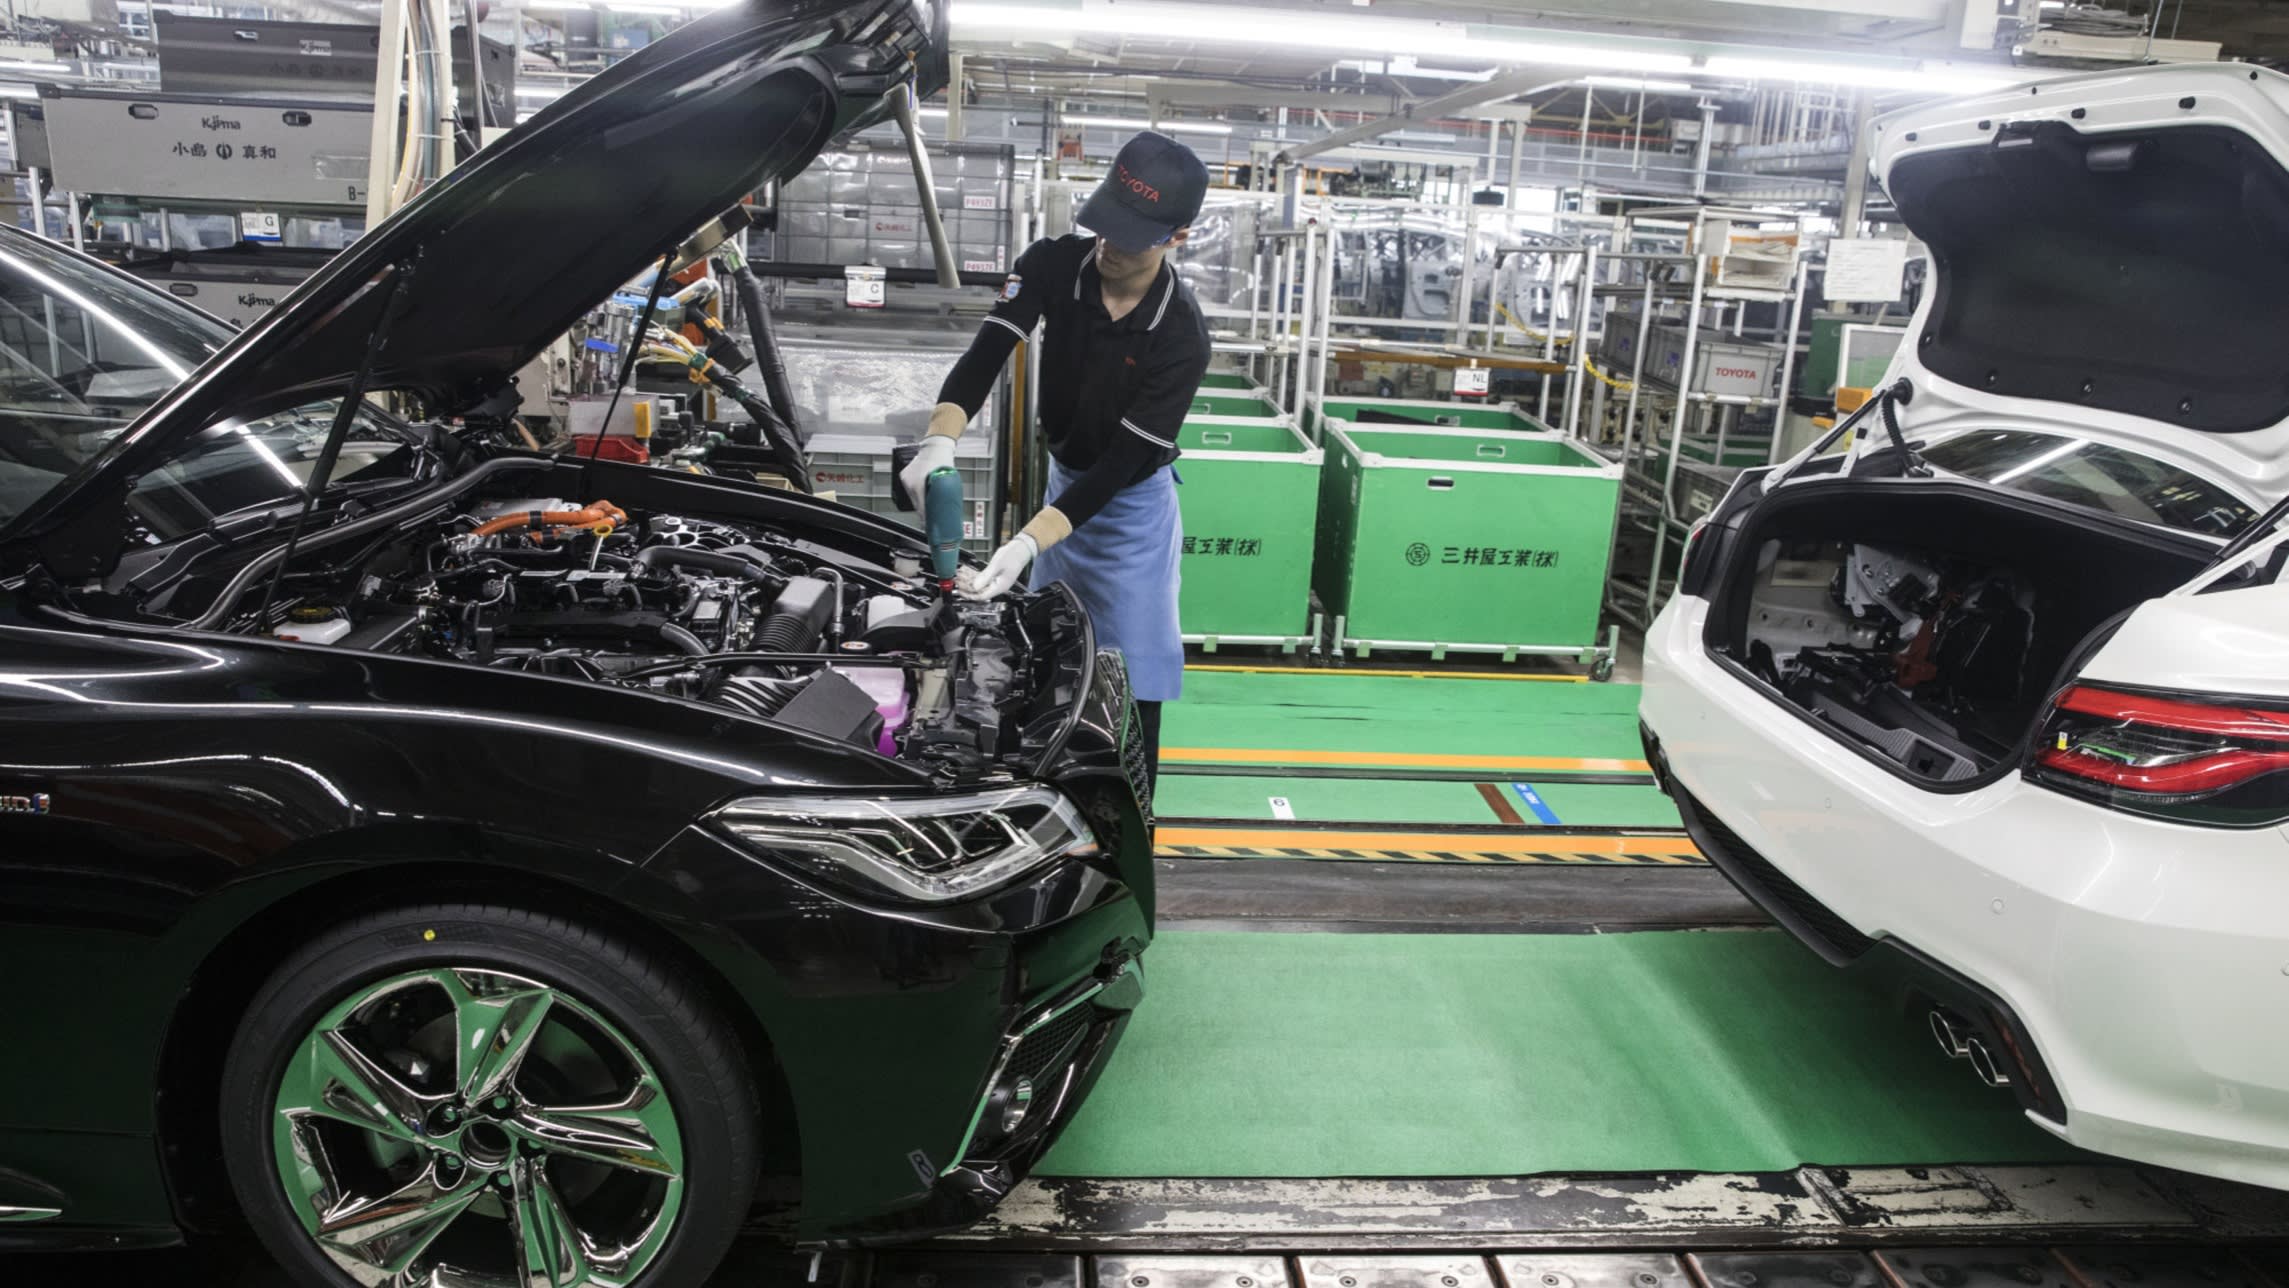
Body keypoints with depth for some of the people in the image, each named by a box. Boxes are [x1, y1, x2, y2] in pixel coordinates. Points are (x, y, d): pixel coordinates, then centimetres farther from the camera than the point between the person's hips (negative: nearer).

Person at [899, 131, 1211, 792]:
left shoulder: (1180, 337, -27)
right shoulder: (1053, 266, -16)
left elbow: (1123, 462, -29)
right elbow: (984, 357, -25)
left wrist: (1027, 543, -40)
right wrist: (939, 441, -46)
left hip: (1131, 503, -5)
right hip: (1064, 478, 5)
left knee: (1128, 683, -1)